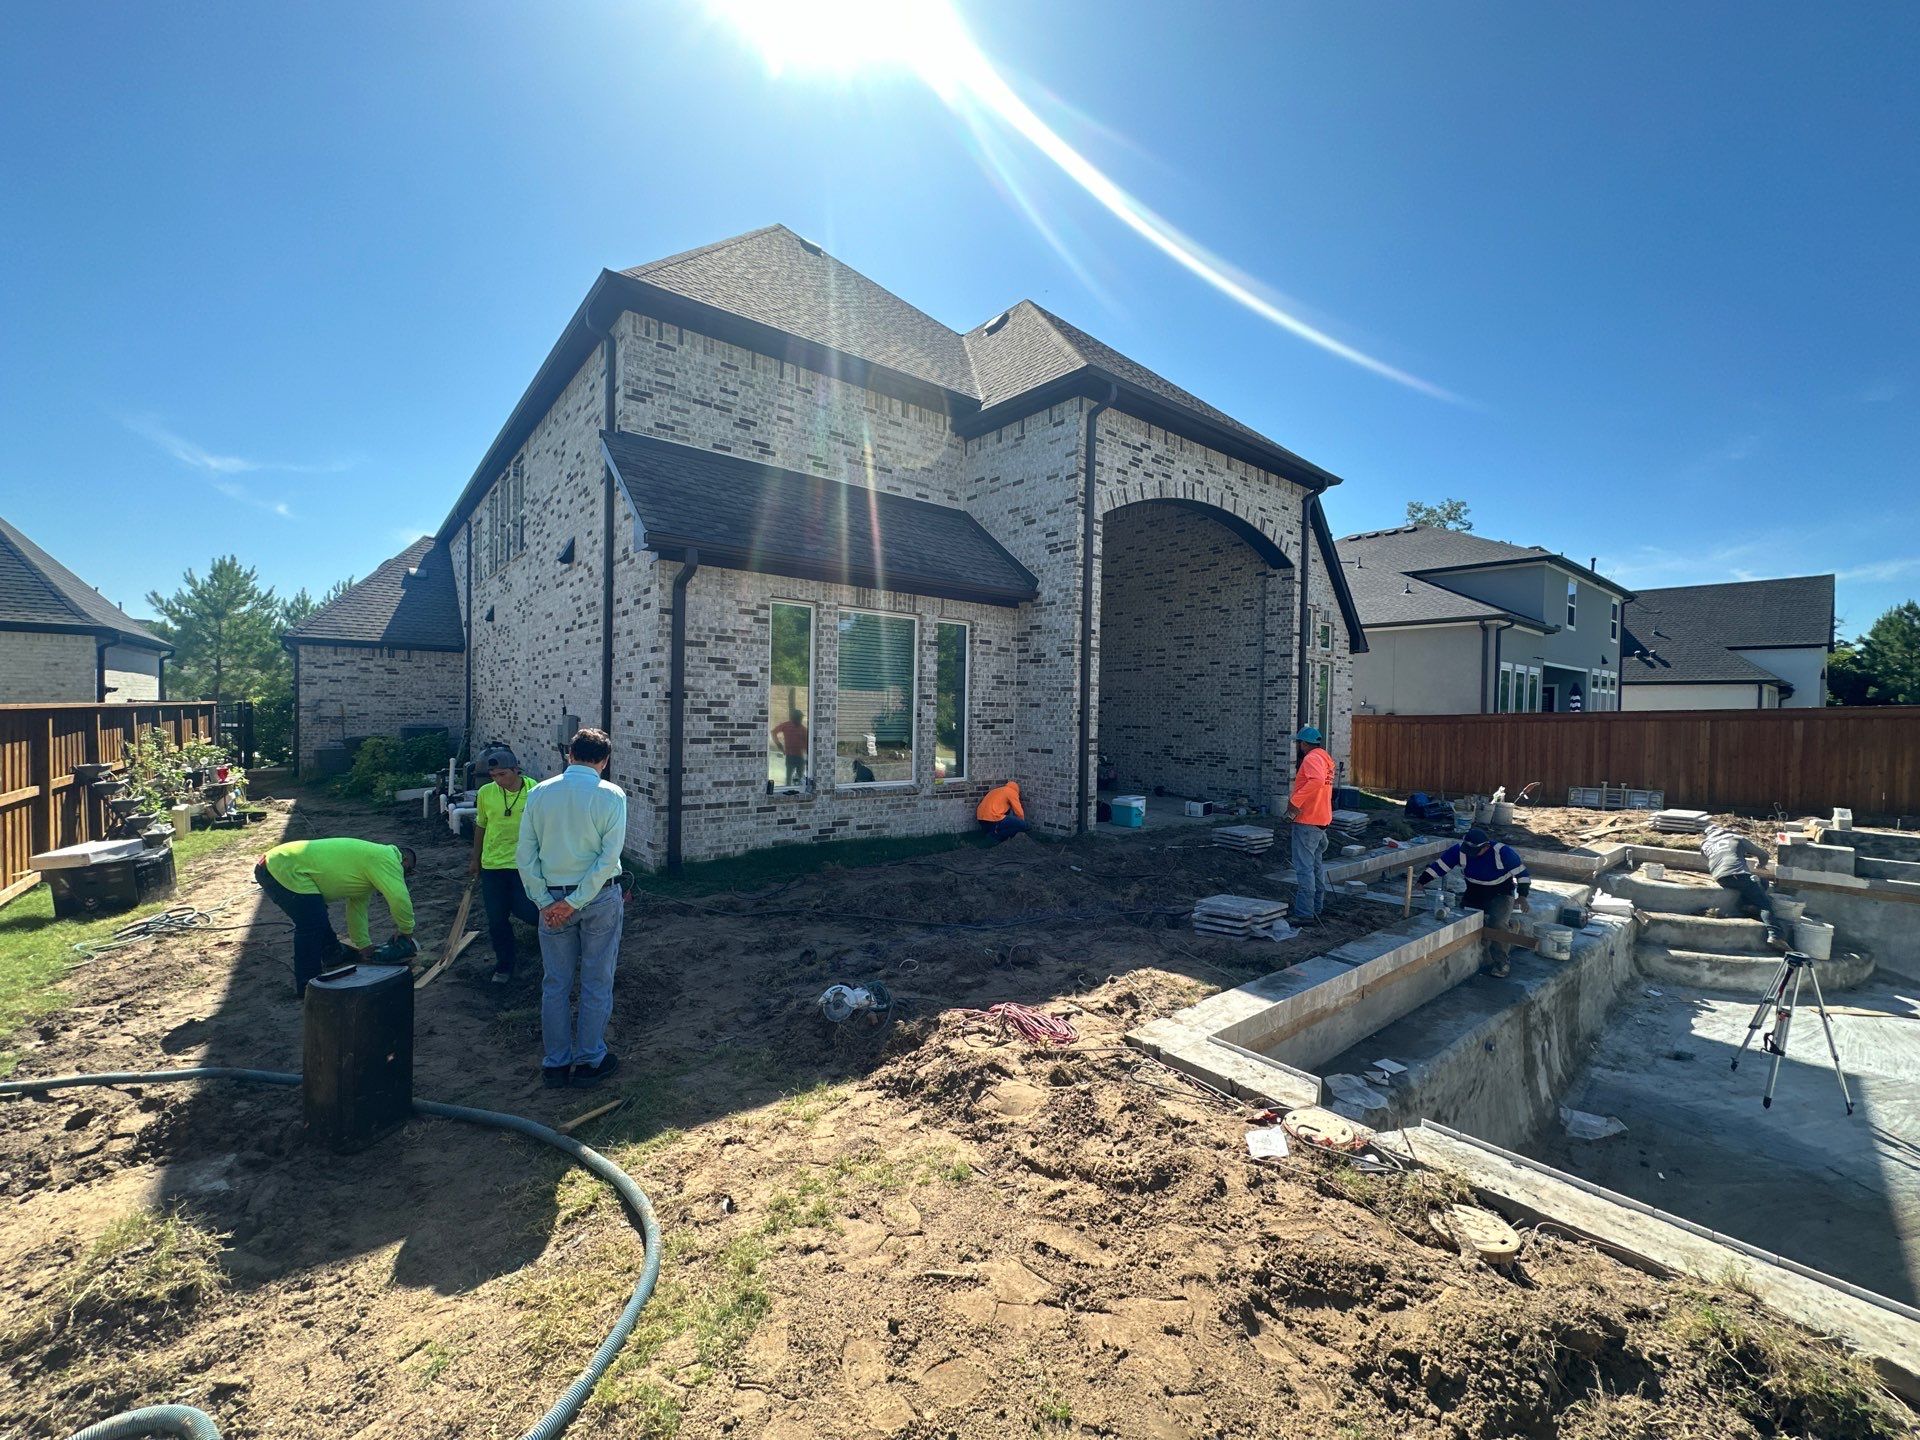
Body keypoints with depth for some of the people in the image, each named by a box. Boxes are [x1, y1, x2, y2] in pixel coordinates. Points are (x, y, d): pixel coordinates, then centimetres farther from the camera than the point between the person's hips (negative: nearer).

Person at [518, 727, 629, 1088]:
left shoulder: (540, 792, -1)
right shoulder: (611, 795, -11)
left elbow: (524, 854, -3)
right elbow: (609, 857, -17)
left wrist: (545, 901, -3)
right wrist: (576, 902, -13)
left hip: (551, 898, 3)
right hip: (600, 897, -3)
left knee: (555, 983, 14)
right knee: (596, 983, 10)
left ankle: (555, 1064, 24)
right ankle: (589, 1061, 20)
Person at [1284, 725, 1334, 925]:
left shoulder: (1311, 758, -16)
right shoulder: (1325, 758, 16)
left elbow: (1317, 780, -34)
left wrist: (1295, 801, -30)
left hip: (1307, 821, -11)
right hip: (1322, 819, 11)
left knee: (1304, 868, -8)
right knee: (1317, 865, 19)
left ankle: (1304, 913, -7)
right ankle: (1317, 907, 29)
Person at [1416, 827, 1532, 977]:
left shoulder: (1502, 852, -24)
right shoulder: (1459, 849, -15)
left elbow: (1521, 872, -14)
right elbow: (1440, 865, -11)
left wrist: (1522, 896, -20)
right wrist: (1422, 881, -17)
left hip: (1501, 894, -4)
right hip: (1474, 893, 4)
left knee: (1497, 923, -26)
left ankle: (1501, 963, -13)